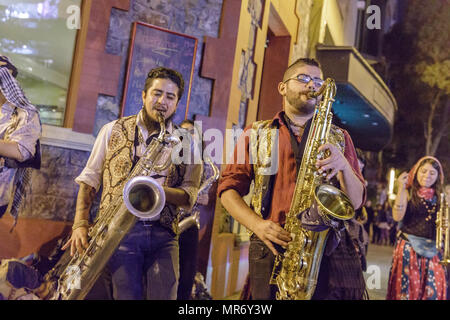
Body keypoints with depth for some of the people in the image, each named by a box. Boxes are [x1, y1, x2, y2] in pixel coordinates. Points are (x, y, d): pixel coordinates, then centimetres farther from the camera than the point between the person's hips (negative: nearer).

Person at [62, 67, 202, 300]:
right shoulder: (113, 130, 12)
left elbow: (189, 196, 6)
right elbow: (89, 180, 13)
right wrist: (80, 224, 0)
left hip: (162, 235, 1)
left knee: (163, 295, -11)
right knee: (127, 295, -9)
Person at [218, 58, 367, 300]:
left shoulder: (339, 138, 17)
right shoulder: (256, 133, 14)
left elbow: (356, 201, 9)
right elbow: (228, 188, 9)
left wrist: (344, 165, -11)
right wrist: (257, 224, -8)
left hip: (330, 250, 1)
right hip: (272, 251, 0)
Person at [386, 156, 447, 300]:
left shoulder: (439, 197, 9)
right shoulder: (408, 193, 0)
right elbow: (397, 216, -15)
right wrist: (401, 188, -18)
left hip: (432, 250, 3)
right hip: (409, 248, -3)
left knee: (433, 291, 2)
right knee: (407, 288, -1)